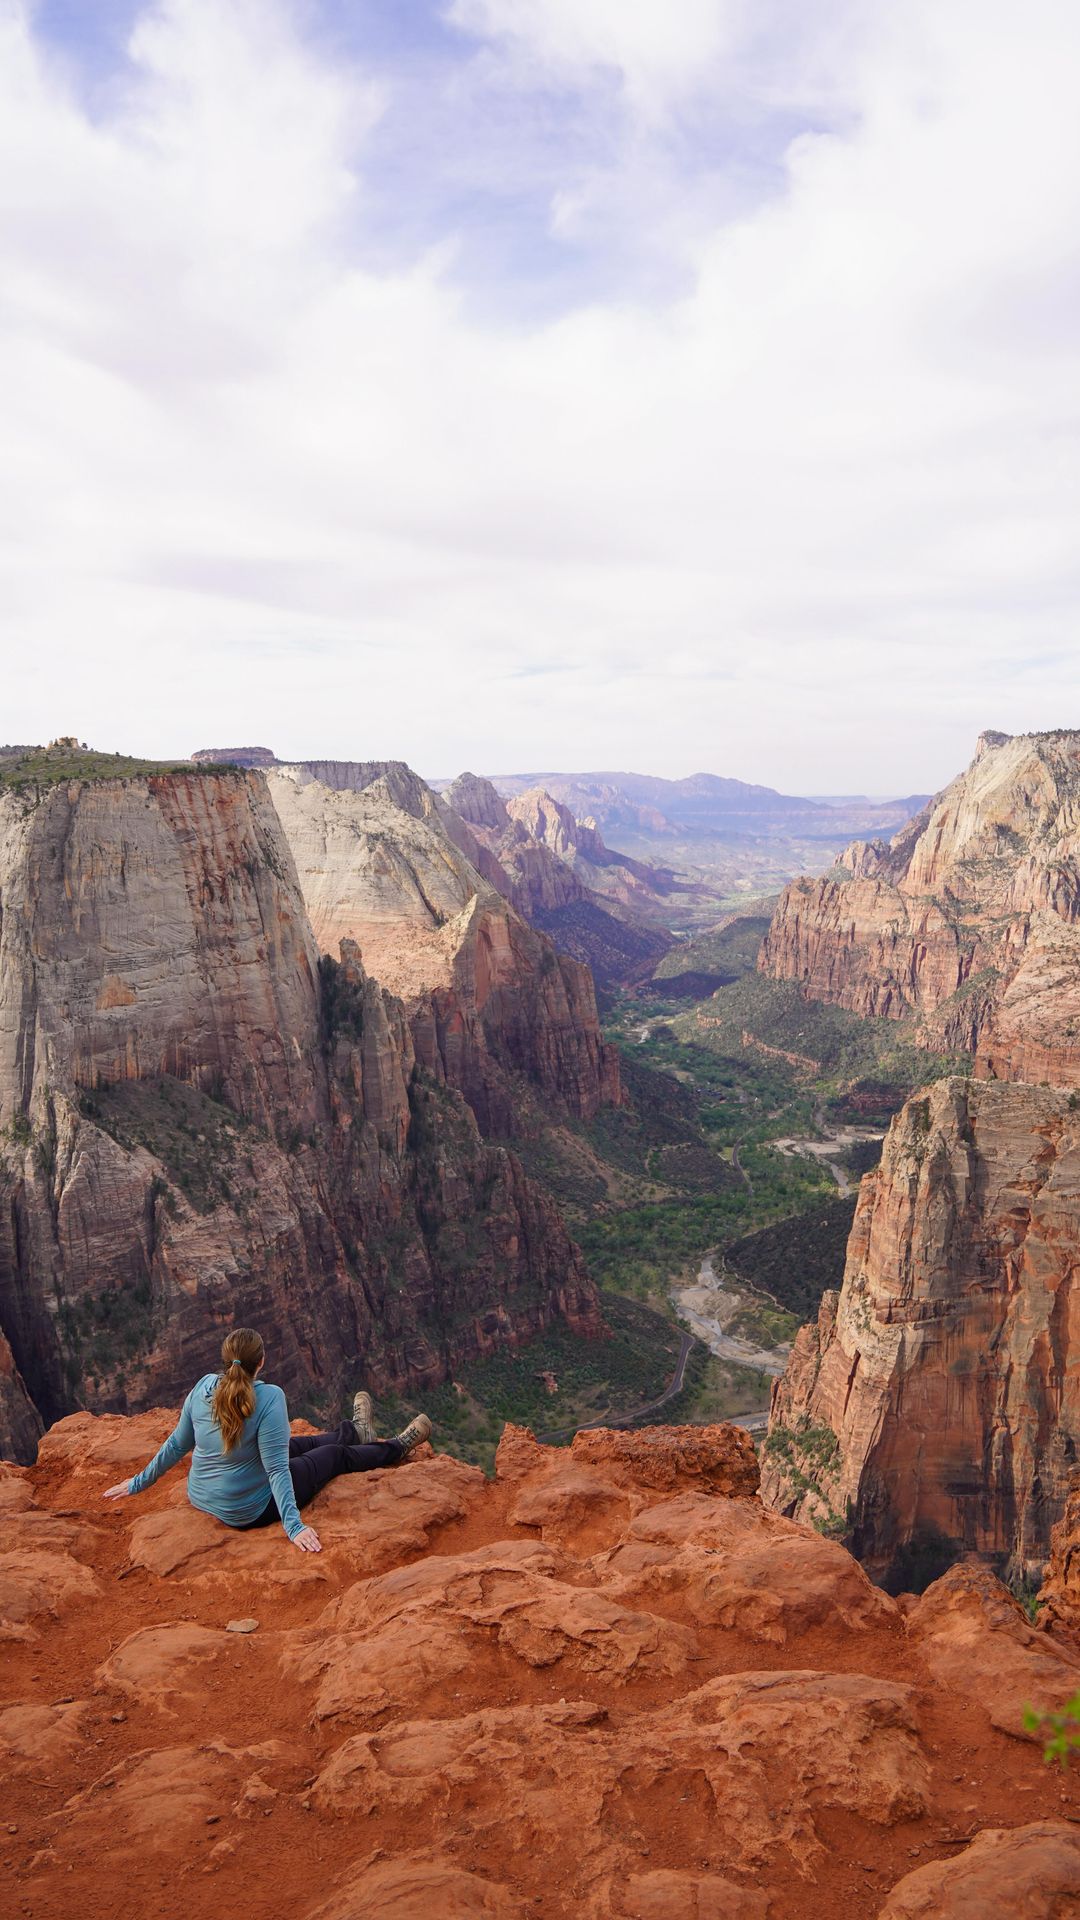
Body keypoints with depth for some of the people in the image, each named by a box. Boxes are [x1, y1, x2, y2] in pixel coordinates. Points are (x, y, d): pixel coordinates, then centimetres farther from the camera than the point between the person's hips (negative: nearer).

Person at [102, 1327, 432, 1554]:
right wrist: (293, 1526, -29)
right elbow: (276, 1469, -30)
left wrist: (139, 1483, 11)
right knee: (336, 1455, 16)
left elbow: (177, 1445, -3)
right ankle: (397, 1448, 42)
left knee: (299, 1444, 29)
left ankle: (356, 1433, 57)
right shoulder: (268, 1397, -29)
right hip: (249, 1511, -6)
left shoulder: (203, 1387, -12)